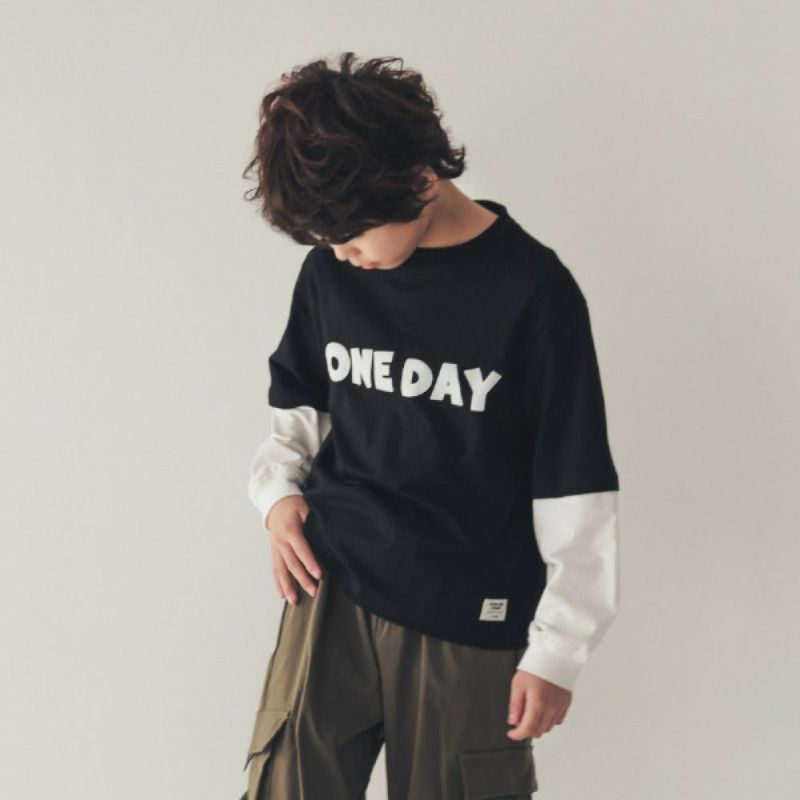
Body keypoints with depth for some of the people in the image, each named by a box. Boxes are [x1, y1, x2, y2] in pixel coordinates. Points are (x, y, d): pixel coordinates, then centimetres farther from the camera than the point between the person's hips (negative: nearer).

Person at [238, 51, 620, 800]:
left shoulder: (532, 291, -12)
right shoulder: (330, 271, 1)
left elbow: (575, 493, -7)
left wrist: (558, 647, -5)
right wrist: (278, 487, -1)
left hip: (472, 623, -3)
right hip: (332, 586, 3)